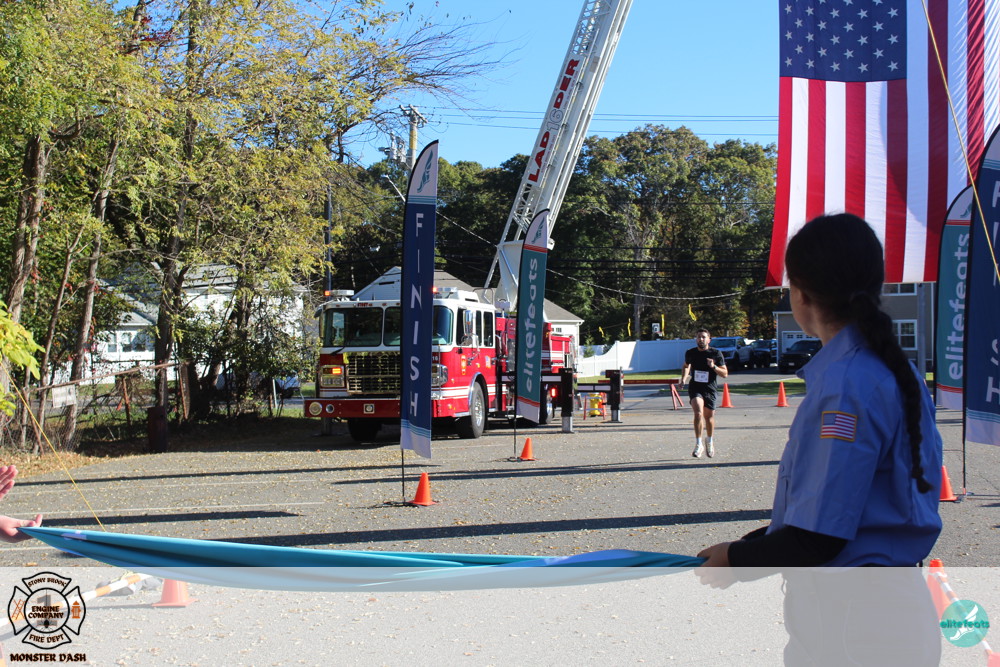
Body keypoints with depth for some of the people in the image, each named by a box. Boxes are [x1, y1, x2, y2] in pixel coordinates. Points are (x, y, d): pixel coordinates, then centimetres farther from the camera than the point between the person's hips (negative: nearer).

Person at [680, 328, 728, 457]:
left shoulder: (716, 354, -5)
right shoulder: (690, 353, 2)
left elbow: (725, 374, -4)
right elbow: (686, 366, 24)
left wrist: (714, 367, -20)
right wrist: (683, 378, 8)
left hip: (710, 389, 0)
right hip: (695, 388, 0)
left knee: (709, 417, 11)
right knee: (698, 413, -22)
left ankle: (710, 442, 38)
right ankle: (698, 445, -15)